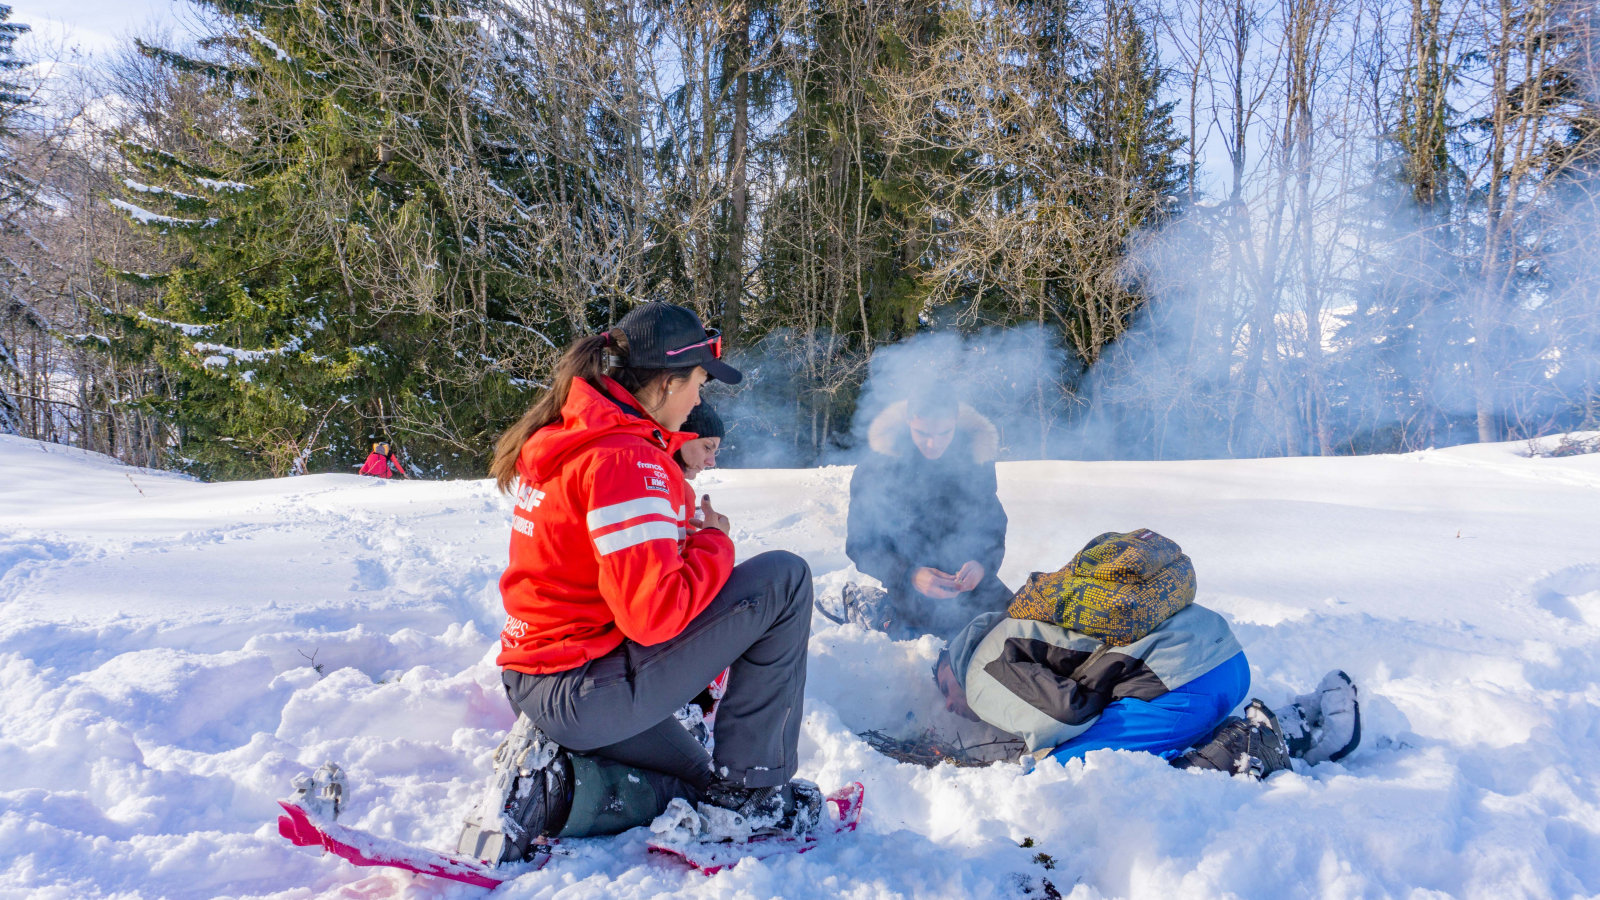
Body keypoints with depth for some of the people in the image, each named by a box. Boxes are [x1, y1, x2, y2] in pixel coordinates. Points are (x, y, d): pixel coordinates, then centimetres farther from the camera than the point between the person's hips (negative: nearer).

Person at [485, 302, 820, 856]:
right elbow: (655, 612, -26)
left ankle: (546, 795, 8)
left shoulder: (563, 436, 9)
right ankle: (752, 791, -3)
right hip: (586, 692, -10)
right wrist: (715, 543, -11)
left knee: (695, 784, 28)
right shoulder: (624, 458, -22)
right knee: (783, 578, -10)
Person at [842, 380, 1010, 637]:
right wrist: (910, 575, -28)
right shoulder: (876, 468, -12)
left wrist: (982, 564, -22)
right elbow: (861, 544, -11)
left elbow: (993, 527, 2)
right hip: (909, 577, -4)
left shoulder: (976, 458, -3)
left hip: (965, 574, 5)